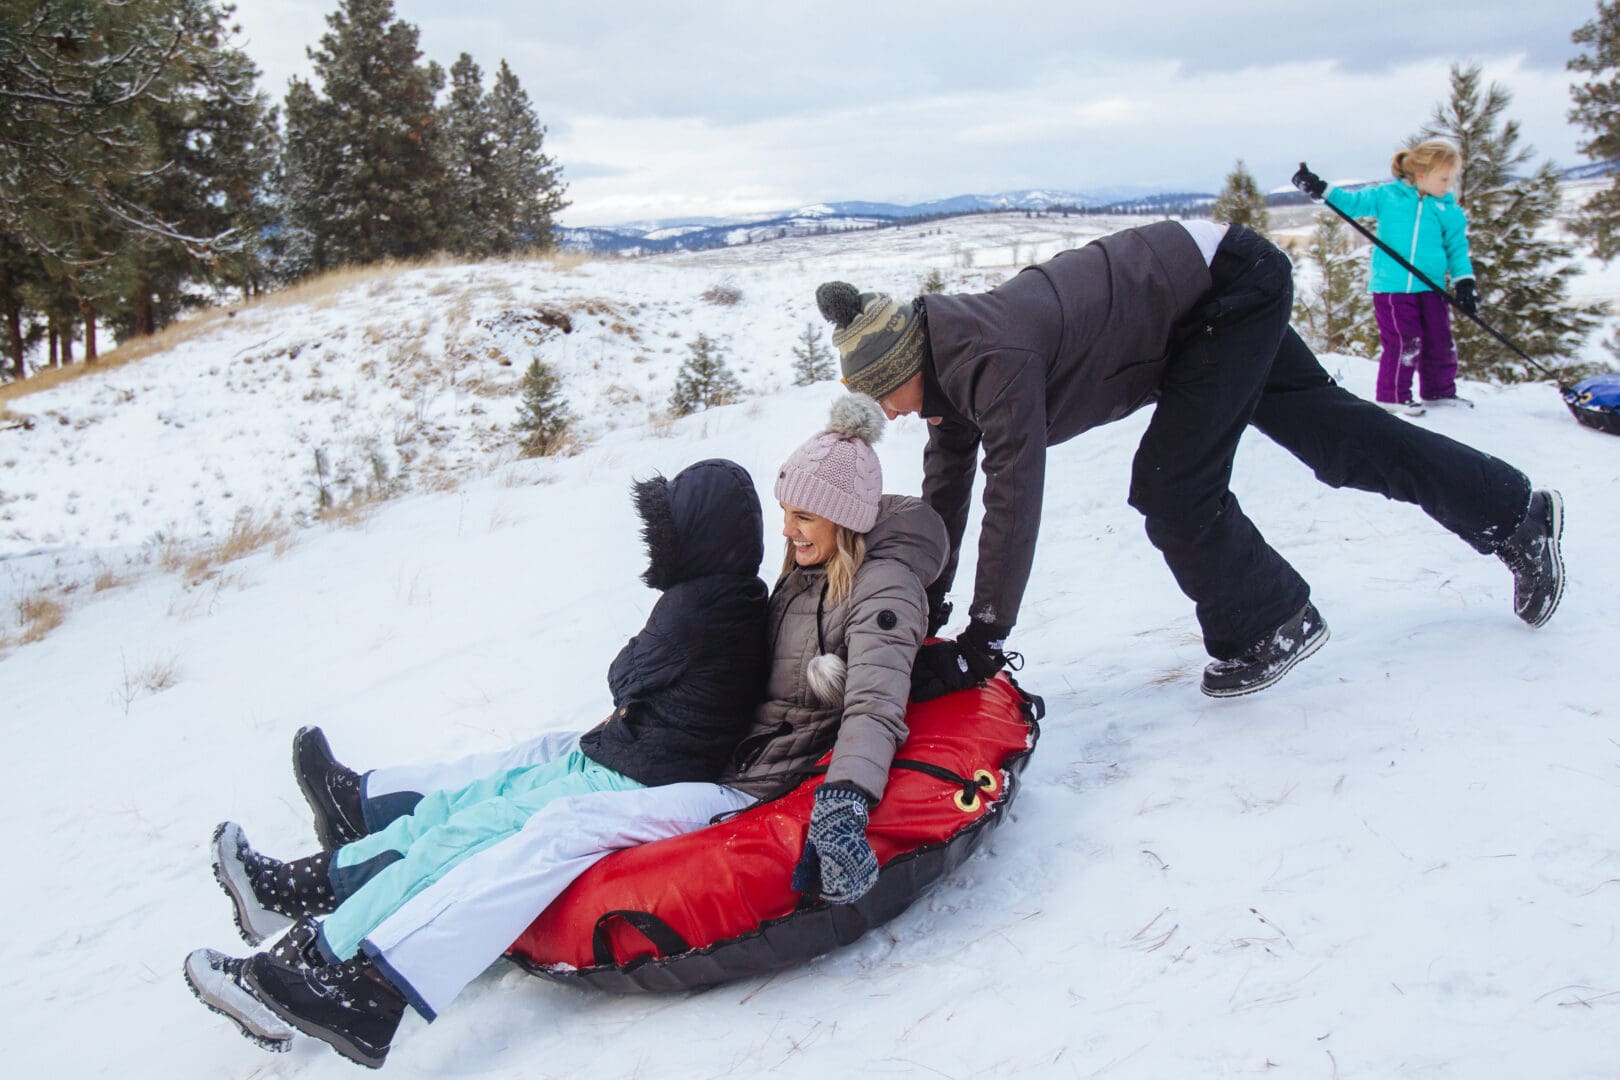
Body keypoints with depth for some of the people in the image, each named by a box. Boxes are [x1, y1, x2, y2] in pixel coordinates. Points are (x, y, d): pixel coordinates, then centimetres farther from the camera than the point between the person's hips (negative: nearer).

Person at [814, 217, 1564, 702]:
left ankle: (1266, 627, 11)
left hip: (1231, 285, -9)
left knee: (1170, 485, -13)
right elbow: (946, 489, 2)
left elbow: (1014, 501, -33)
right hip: (1209, 298, 9)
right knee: (1328, 430, 16)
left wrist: (980, 646, -29)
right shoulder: (947, 359, -5)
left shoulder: (990, 358, -32)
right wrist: (924, 616, 4)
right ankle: (1516, 513, 33)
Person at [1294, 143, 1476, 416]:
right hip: (1391, 286, -4)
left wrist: (1464, 282, 0)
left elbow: (1457, 249, 9)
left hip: (1430, 287, 4)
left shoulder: (1449, 210, 5)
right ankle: (1393, 396, 9)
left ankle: (1439, 391, 29)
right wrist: (1320, 189, -5)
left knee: (1440, 342, 10)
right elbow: (1352, 203, 6)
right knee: (1403, 343, -6)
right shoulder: (1386, 196, -1)